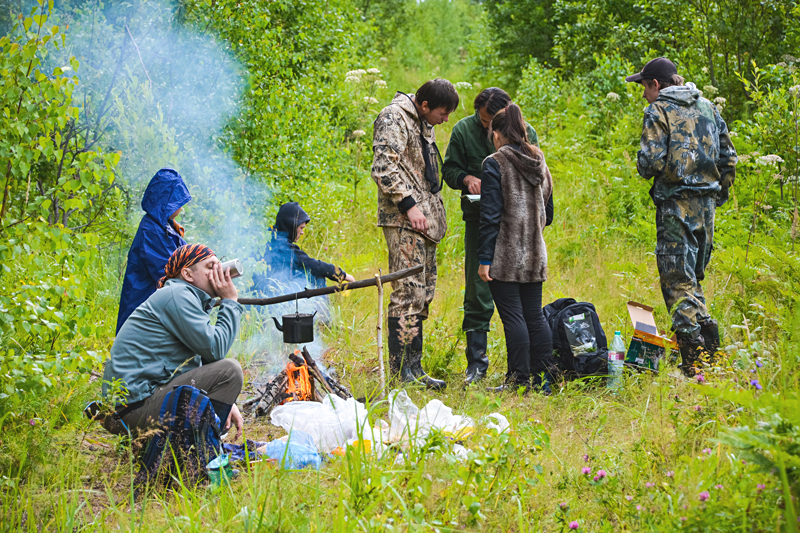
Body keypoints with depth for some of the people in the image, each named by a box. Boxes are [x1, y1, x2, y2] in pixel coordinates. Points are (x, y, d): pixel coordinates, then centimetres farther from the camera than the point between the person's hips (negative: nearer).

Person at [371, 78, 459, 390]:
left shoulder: (424, 123, 19)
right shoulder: (394, 119, -10)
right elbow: (384, 169, -20)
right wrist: (408, 205, -22)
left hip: (425, 221, 10)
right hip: (404, 221, -10)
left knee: (423, 294, 10)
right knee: (408, 293, -12)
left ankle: (414, 367, 14)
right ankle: (401, 370, -10)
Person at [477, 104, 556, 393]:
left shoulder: (495, 164, -9)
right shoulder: (539, 163, 11)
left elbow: (490, 216, -13)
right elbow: (548, 214, 17)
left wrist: (484, 258, -12)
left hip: (506, 256, -6)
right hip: (535, 256, 6)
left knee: (512, 317, -4)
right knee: (535, 315, 11)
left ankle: (519, 381, -4)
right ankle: (542, 379, 12)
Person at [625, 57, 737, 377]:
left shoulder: (658, 111, -5)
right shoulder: (707, 108, 14)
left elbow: (652, 160, -16)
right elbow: (728, 157, 13)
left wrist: (643, 168, 6)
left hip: (676, 203, -6)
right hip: (706, 204, 6)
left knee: (678, 281, -5)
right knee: (691, 277, 19)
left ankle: (693, 362, -11)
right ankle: (709, 335, 12)